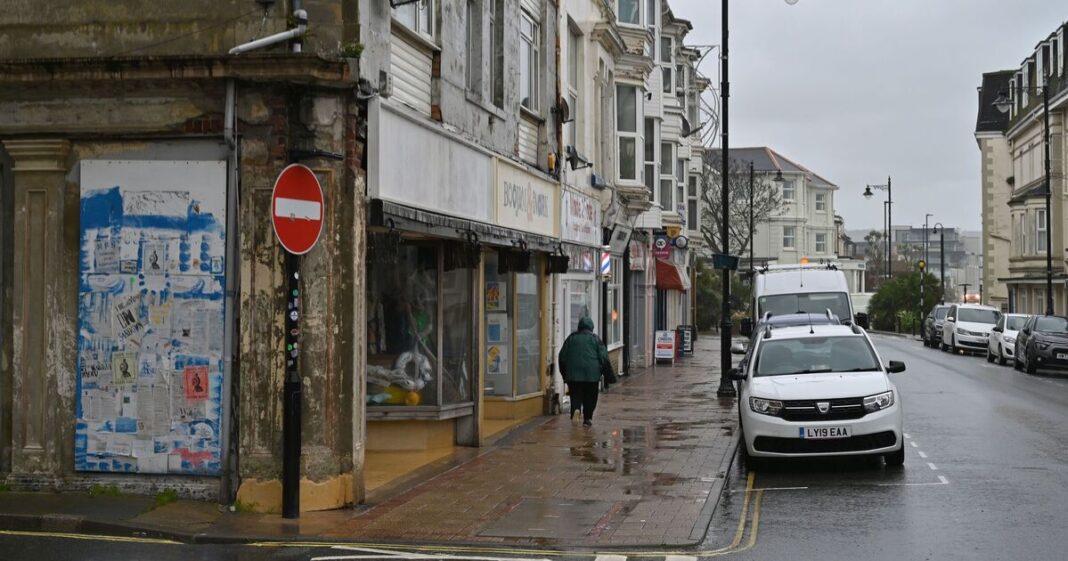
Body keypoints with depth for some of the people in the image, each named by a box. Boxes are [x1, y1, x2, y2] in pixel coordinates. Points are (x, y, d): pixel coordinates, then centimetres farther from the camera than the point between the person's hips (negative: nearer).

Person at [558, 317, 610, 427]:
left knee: (576, 397, 0)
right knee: (590, 398, 11)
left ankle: (576, 411, -25)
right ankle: (587, 418, 13)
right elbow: (603, 357, -1)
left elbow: (562, 356, 9)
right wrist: (600, 370, 11)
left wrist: (564, 373, 16)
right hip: (592, 374, -1)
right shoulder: (595, 338, 4)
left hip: (573, 373, 1)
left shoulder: (571, 338, 8)